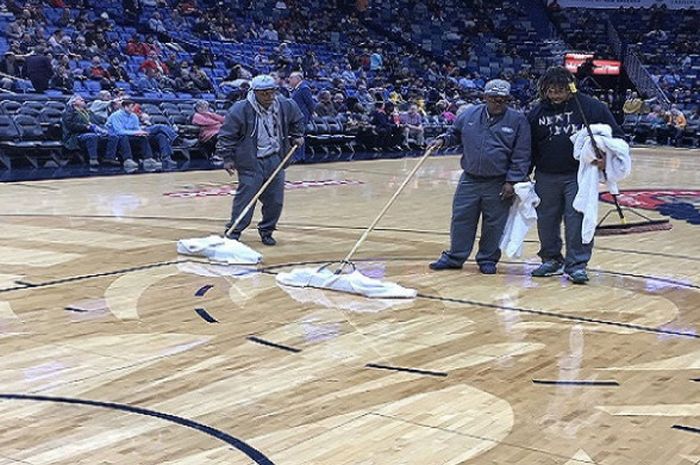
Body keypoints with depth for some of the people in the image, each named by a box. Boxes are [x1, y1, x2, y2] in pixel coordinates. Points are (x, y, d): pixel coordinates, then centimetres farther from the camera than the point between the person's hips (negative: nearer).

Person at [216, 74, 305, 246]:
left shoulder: (286, 106, -1)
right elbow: (227, 135, -8)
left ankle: (266, 231, 23)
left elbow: (298, 120, 23)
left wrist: (297, 136, 15)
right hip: (251, 162, -5)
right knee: (245, 197, -6)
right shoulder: (240, 110, -15)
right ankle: (234, 232, 6)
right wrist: (227, 158, -9)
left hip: (275, 160, 5)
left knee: (276, 200, 6)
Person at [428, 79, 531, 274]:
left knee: (494, 224, 6)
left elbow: (521, 155, -5)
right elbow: (455, 133, 21)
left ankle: (488, 259, 21)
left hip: (498, 184, -3)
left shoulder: (517, 120, -5)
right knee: (461, 219, 6)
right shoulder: (469, 114, 4)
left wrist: (512, 181, -10)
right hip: (469, 180, 3)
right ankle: (455, 257, 18)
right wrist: (443, 139, -1)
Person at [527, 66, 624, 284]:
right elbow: (529, 147, 12)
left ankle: (577, 264, 4)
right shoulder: (538, 112, 5)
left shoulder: (589, 106, -5)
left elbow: (615, 134, -1)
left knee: (578, 218, -5)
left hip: (580, 175, -3)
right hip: (546, 176, 3)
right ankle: (551, 259, 26)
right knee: (546, 219, 10)